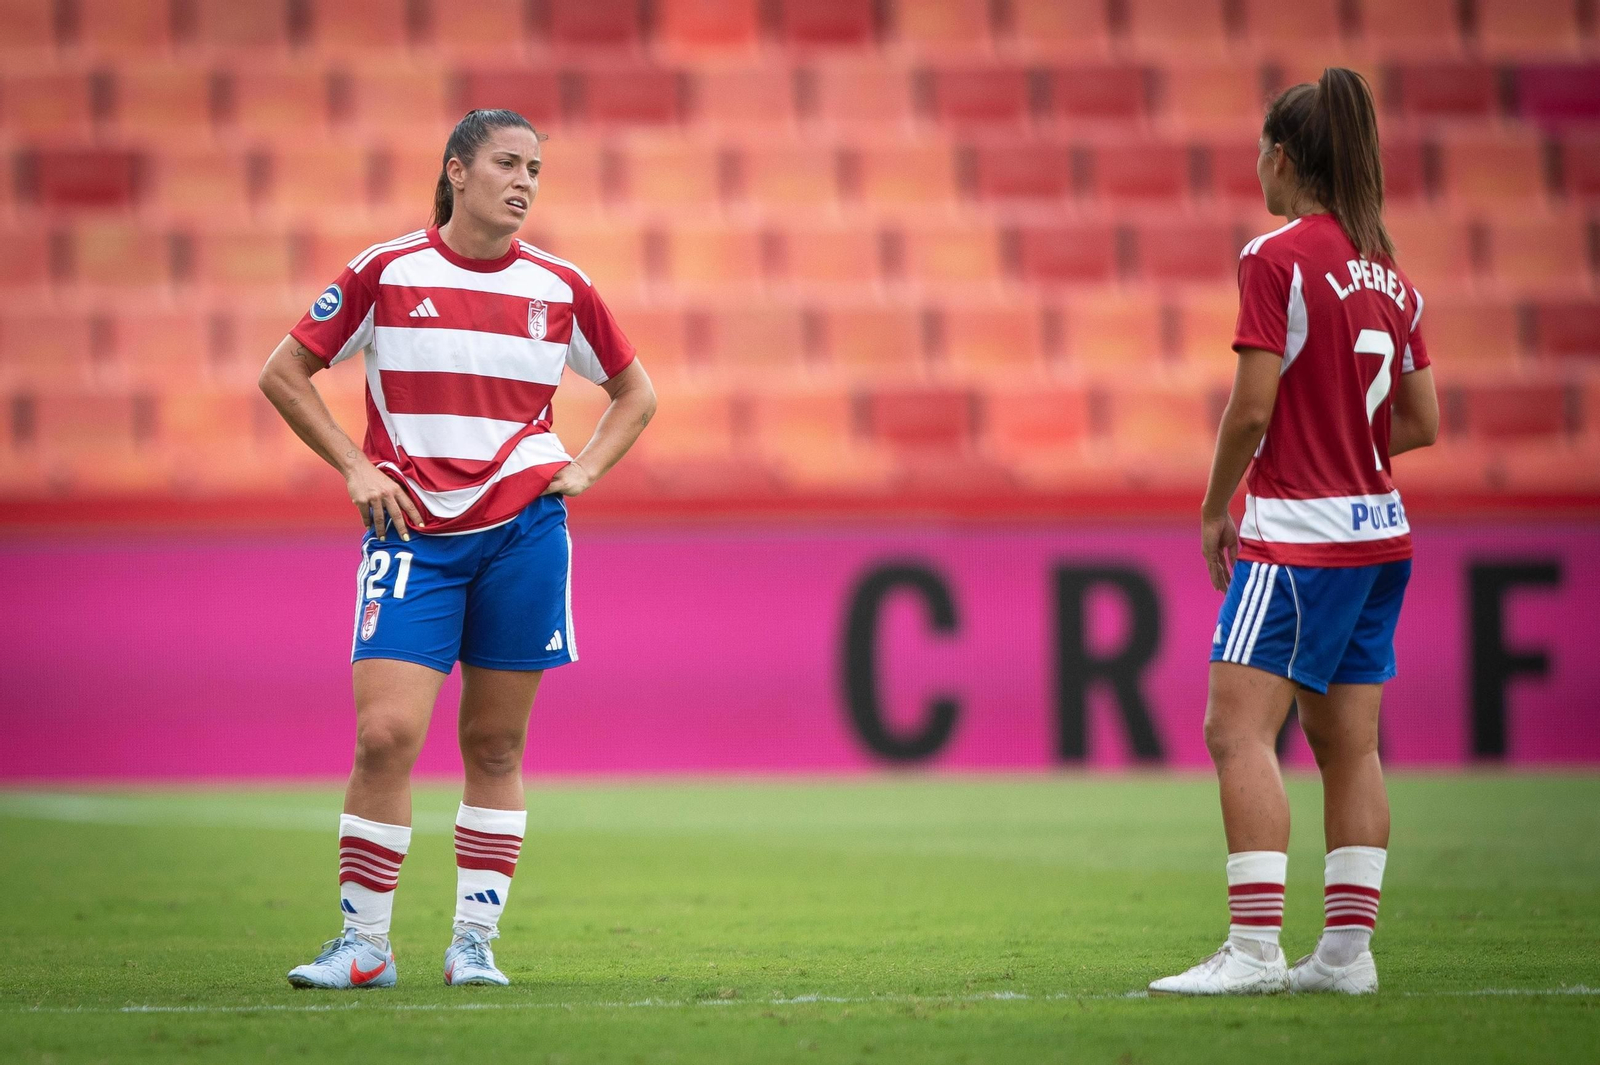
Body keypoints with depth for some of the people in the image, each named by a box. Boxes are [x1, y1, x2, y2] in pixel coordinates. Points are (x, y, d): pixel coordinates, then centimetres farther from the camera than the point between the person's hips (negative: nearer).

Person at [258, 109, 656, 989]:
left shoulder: (559, 288, 6)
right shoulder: (387, 272, 0)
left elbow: (635, 393, 21)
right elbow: (283, 374, 6)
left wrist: (585, 469, 6)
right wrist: (356, 467, -1)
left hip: (523, 529, 2)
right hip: (414, 532, -2)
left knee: (495, 745, 4)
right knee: (385, 733, -13)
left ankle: (474, 942, 12)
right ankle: (362, 944, -4)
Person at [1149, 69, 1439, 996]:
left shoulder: (1275, 259, -11)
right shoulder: (1391, 276, 11)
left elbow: (1253, 406, -14)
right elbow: (1421, 423, 13)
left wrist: (1217, 507, -1)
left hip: (1297, 535, -8)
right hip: (1380, 530, 8)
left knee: (1240, 728, -10)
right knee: (1350, 745, 9)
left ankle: (1254, 948, -19)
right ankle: (1349, 948, 9)